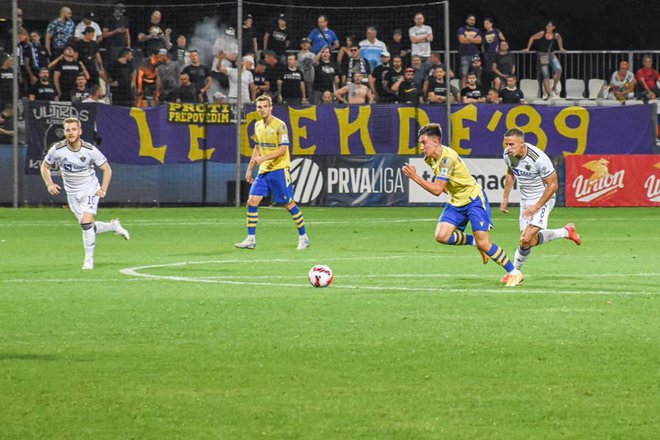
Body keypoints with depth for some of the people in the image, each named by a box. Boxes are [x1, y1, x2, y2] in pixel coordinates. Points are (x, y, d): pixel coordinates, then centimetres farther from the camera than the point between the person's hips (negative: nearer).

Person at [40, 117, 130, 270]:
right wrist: (49, 184, -11)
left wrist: (103, 189, -13)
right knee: (89, 227, 5)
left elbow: (107, 169, -3)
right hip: (72, 193, 3)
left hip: (90, 190, -3)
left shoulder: (90, 150, -16)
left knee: (86, 222, -19)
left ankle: (89, 259, -5)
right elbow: (45, 166, 4)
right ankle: (113, 226, 34)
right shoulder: (57, 149, -13)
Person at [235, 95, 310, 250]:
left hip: (279, 169, -6)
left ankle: (303, 237, 12)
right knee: (252, 201, -4)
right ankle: (251, 239, 1)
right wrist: (250, 168, 19)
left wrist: (263, 158, -25)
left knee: (289, 203, -1)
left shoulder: (279, 125, -11)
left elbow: (282, 149, -17)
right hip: (263, 171, 6)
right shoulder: (258, 125, 10)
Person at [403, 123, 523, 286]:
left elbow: (437, 189, -29)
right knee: (441, 236, -13)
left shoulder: (447, 158, -26)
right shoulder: (430, 159, 1)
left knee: (484, 243, -12)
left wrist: (414, 177, -28)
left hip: (474, 199, -8)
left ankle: (514, 273, 2)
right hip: (456, 202, 8)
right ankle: (475, 242, 11)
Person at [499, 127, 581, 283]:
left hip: (543, 199, -7)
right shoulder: (508, 155, -9)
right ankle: (566, 232, 30)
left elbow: (553, 185, -20)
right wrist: (505, 198, 15)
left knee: (526, 239, -17)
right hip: (525, 199, 7)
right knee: (531, 240, 10)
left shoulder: (538, 158, -30)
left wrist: (537, 206, -21)